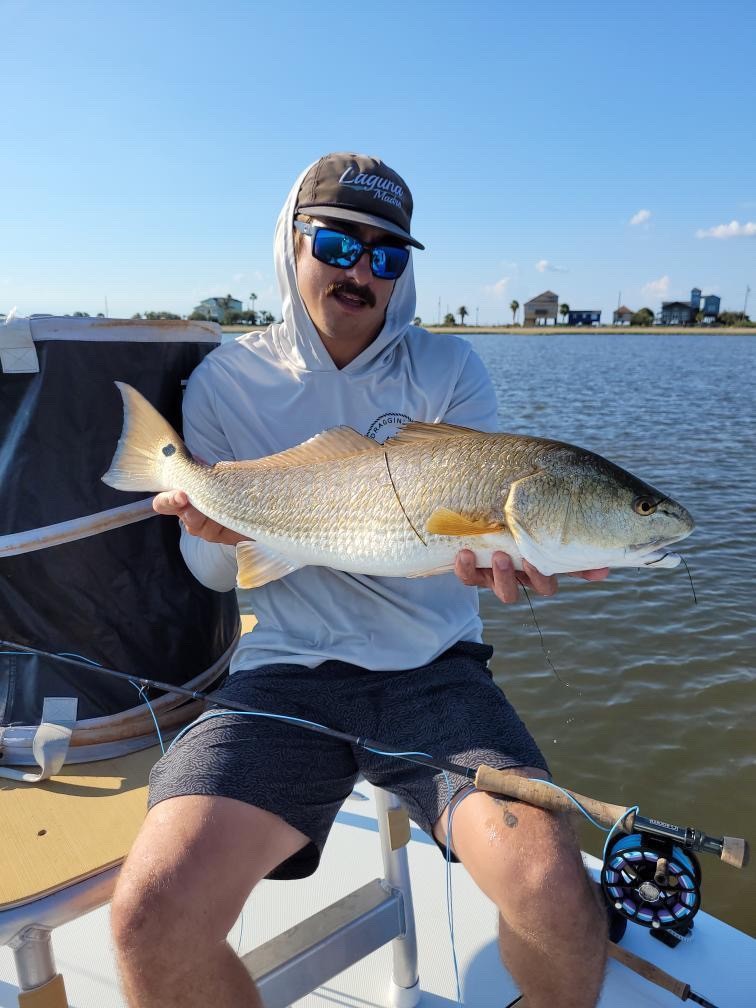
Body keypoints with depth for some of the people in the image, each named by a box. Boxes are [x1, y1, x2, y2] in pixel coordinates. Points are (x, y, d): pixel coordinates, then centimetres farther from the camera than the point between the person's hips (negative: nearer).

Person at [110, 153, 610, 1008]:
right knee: (152, 911, -22)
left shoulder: (448, 369, 6)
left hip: (434, 670, 1)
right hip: (285, 672, 0)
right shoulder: (227, 381, 6)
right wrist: (220, 536, -15)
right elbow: (213, 572, 9)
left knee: (554, 893, -22)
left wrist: (498, 553, -26)